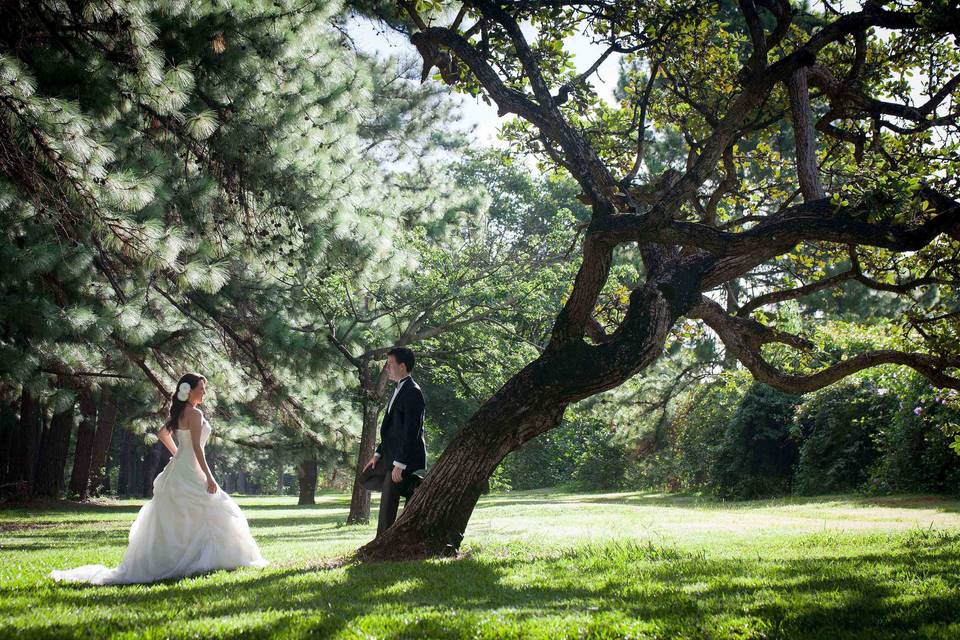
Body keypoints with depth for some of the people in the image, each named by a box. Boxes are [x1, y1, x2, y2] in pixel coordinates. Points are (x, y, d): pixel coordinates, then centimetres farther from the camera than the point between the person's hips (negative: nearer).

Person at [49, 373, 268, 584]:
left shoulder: (178, 413, 13)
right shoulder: (195, 414, -14)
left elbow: (163, 434, 27)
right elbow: (197, 447, -20)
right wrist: (209, 477, -19)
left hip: (177, 469, 9)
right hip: (190, 473, -9)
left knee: (173, 520, 12)